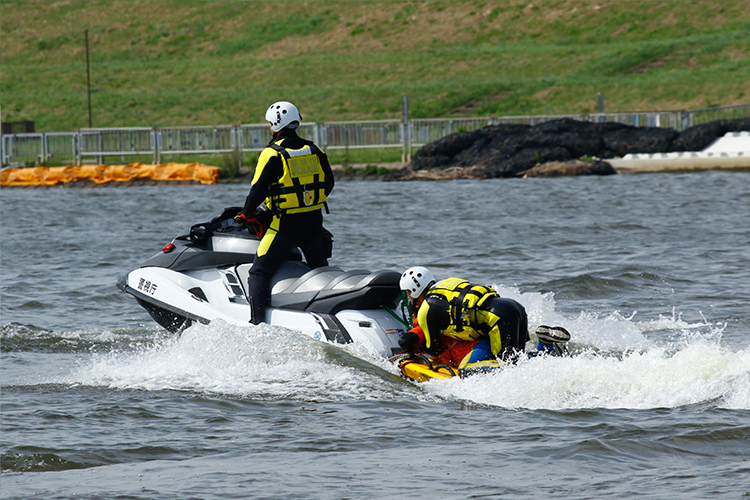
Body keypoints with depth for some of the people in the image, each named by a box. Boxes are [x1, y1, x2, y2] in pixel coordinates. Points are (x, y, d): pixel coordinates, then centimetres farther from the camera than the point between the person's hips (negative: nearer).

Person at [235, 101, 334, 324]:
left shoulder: (272, 154, -11)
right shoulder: (315, 151, 6)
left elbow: (258, 189, -11)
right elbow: (328, 184, 14)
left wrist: (246, 215, 4)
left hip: (285, 225, -6)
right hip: (314, 223, 6)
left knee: (259, 273, -3)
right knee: (321, 272, 23)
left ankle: (257, 324, -16)